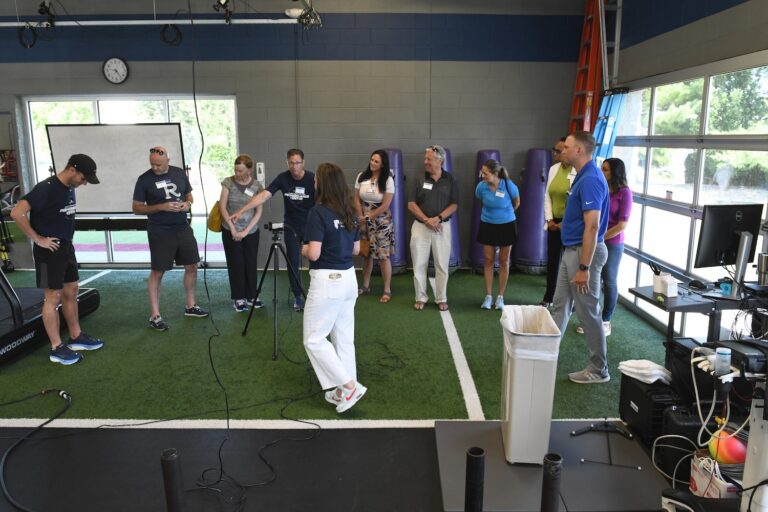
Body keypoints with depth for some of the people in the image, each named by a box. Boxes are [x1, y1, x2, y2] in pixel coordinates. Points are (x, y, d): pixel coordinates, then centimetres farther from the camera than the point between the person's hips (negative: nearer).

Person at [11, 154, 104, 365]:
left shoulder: (69, 188, 6)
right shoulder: (46, 188, -20)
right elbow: (17, 213, -27)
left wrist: (66, 240, 11)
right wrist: (37, 239, -20)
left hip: (66, 247, 8)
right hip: (49, 251, -8)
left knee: (71, 293, 15)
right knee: (53, 298, -1)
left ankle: (76, 338, 27)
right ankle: (57, 348, 8)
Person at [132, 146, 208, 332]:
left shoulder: (179, 173, 4)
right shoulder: (144, 179, -8)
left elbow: (189, 196, 16)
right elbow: (137, 208, -7)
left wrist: (187, 204, -8)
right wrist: (162, 207, -19)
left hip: (183, 229, 5)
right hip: (160, 233, -5)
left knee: (192, 266, 11)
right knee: (157, 272, 1)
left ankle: (190, 306, 27)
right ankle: (154, 315, 8)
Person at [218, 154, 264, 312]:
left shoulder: (257, 186, -4)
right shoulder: (228, 182, -6)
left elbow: (258, 212, -4)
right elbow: (222, 207, -7)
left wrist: (245, 231, -12)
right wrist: (233, 229, -13)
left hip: (251, 232, 1)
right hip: (231, 231, -1)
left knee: (251, 264, 8)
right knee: (236, 265, 3)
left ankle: (251, 296, 21)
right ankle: (239, 298, 13)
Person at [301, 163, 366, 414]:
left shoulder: (318, 212, -15)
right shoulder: (350, 212, 8)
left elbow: (314, 253, -19)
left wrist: (303, 250, 1)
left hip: (327, 281, -8)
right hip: (348, 278, 8)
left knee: (314, 339, 3)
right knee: (344, 337, 13)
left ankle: (349, 385, -1)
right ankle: (345, 390, 20)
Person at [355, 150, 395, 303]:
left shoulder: (388, 180, -12)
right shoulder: (362, 177, 0)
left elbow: (385, 205, -14)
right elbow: (357, 199, 5)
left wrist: (369, 217, -9)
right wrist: (361, 219, -2)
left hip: (381, 222, -4)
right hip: (365, 221, 4)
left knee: (383, 256, -3)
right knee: (366, 254, 12)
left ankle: (387, 290, 5)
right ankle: (365, 286, 27)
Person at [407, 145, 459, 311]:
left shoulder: (450, 179, 1)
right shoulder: (418, 178, -1)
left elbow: (454, 205, -1)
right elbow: (411, 204, -3)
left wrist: (438, 218, -14)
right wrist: (426, 220, -12)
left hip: (442, 227, 0)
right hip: (420, 226, 0)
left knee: (442, 265, 5)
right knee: (419, 264, 3)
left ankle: (441, 299, 17)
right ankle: (420, 298, 16)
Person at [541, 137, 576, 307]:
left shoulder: (578, 172, -16)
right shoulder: (553, 169, 6)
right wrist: (549, 219, 0)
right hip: (554, 223, 6)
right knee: (552, 261, 13)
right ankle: (548, 298, 26)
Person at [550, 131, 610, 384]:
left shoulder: (591, 180, -21)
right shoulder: (582, 177, 11)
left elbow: (592, 227, -25)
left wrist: (584, 268, -25)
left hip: (583, 253, -10)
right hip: (571, 250, 10)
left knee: (588, 313, 1)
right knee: (560, 306, 16)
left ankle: (599, 370, 15)